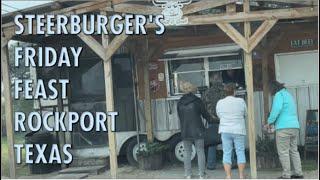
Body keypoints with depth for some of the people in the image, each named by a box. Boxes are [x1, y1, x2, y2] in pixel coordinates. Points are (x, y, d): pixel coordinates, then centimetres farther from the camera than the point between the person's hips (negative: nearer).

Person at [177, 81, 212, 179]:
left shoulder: (180, 103, 4)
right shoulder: (197, 101, -6)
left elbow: (180, 117, 10)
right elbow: (204, 114, 2)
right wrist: (211, 118, 21)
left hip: (185, 131, 3)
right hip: (198, 130, -3)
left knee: (187, 152, 9)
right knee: (200, 151, 4)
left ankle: (188, 174, 9)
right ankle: (201, 174, 3)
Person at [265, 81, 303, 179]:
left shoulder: (279, 94, -6)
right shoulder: (289, 95, 22)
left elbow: (277, 108, -23)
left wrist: (270, 121, -10)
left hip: (284, 128, -8)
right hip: (294, 127, 8)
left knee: (283, 152, -4)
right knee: (293, 151, 13)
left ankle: (286, 175, -4)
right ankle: (298, 173, 12)